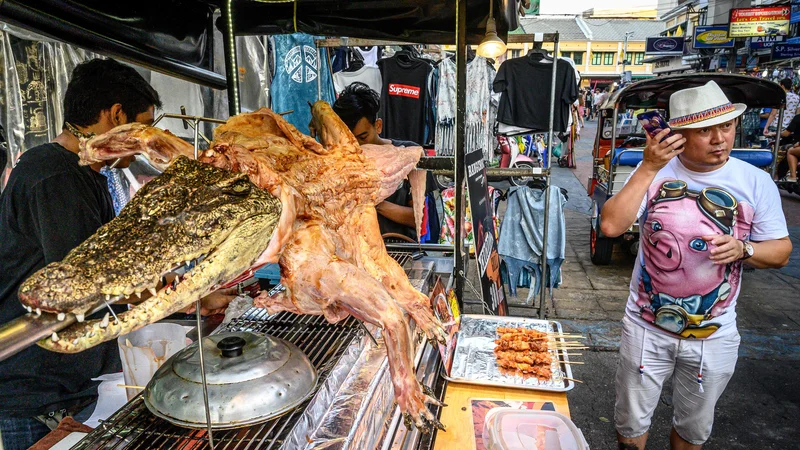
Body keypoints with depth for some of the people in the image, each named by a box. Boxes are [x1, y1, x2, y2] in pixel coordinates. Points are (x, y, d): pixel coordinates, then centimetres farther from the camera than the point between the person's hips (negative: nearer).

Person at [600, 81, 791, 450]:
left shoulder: (756, 182, -7)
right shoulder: (654, 172, -9)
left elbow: (781, 251, 0)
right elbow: (610, 226, -21)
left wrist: (743, 249, -21)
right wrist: (649, 168, -24)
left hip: (714, 337, 1)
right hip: (646, 330, -1)